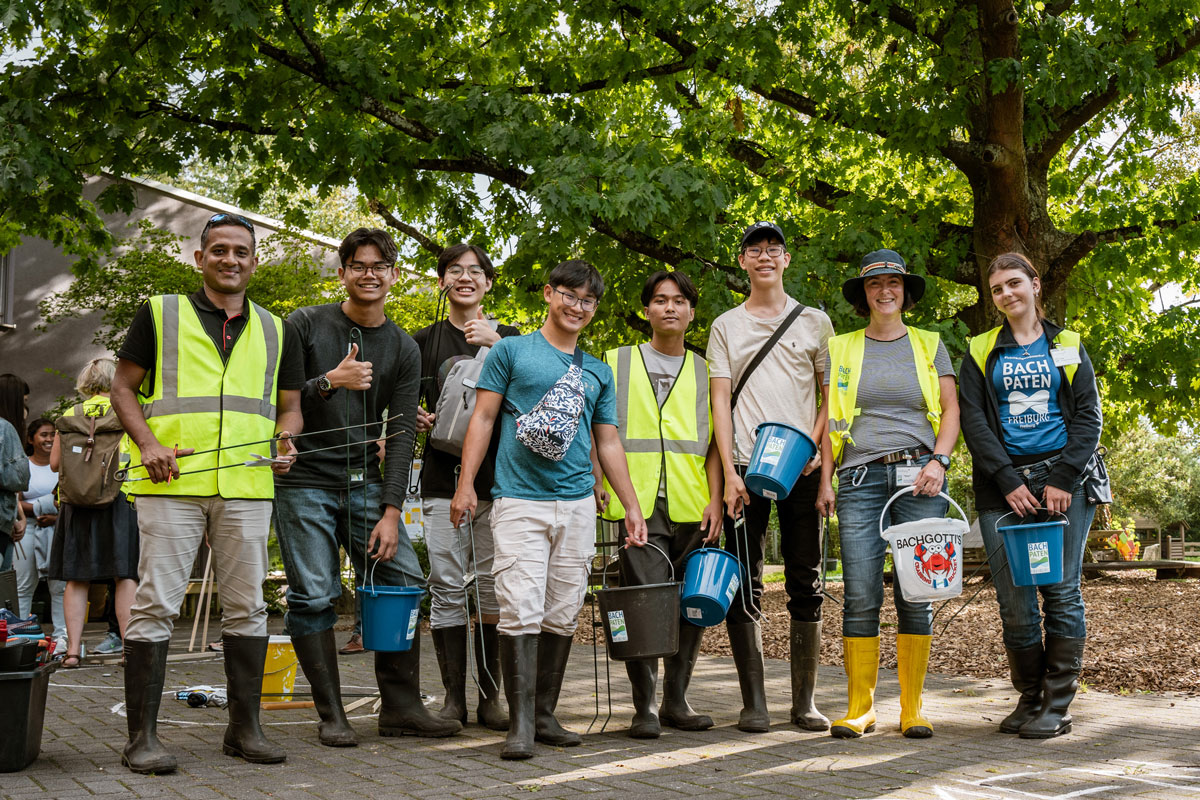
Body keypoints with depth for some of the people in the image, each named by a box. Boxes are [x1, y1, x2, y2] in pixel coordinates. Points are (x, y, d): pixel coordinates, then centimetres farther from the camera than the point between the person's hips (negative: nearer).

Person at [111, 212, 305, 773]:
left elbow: (289, 406, 21)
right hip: (171, 482, -3)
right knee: (156, 604, -5)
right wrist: (149, 444, -8)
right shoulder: (161, 314, 9)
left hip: (247, 487, 3)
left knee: (246, 606, 5)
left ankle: (245, 728, 15)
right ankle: (142, 737, 0)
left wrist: (285, 440, -1)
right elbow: (124, 389, 8)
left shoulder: (275, 331, 18)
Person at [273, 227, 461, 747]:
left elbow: (401, 434, 2)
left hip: (366, 484, 3)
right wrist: (329, 382, -22)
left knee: (405, 583, -3)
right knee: (314, 597, -5)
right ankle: (332, 715, 5)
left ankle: (401, 707, 7)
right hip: (304, 483, -3)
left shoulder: (404, 349, 8)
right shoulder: (305, 325, 0)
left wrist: (391, 511, -6)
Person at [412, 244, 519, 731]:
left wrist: (496, 344, -16)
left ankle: (490, 697, 7)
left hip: (497, 477, 0)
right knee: (447, 587, -4)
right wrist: (417, 419, -4)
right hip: (443, 477, 0)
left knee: (494, 589, -1)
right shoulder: (424, 341, 14)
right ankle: (453, 698, 3)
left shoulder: (508, 338, 12)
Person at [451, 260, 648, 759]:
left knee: (562, 616, 5)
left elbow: (608, 443, 20)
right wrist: (465, 484, -5)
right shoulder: (511, 351, 6)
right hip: (519, 501, -4)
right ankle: (520, 723, -8)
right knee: (521, 611, -11)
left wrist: (632, 508, 15)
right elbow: (482, 419, 3)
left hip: (578, 504, 4)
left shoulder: (598, 372, 18)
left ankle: (545, 715, 14)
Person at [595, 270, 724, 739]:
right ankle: (644, 708, -2)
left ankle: (676, 701, 17)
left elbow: (713, 443, 12)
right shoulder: (618, 363, 12)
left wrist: (715, 500, 0)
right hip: (638, 505, -2)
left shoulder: (704, 373, 16)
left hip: (692, 507, 2)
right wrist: (595, 483, -1)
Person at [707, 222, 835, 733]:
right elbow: (720, 401, 4)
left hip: (802, 466, 1)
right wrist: (729, 472, -6)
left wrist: (815, 445, -6)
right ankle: (753, 702, 3)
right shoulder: (726, 326, 11)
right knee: (744, 586, -2)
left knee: (806, 583, 2)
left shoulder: (814, 322, 12)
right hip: (745, 466, 0)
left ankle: (805, 701, 10)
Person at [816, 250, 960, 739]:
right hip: (861, 478, 0)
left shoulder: (929, 346, 13)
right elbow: (826, 417, 11)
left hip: (919, 476, 0)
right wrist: (825, 479, 1)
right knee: (860, 594, -6)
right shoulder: (840, 349, 13)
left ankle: (912, 709, 6)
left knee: (917, 594, -2)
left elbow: (951, 409, 9)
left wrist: (939, 461, -7)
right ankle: (860, 708, 2)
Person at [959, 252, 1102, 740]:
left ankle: (1057, 705, 0)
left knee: (1061, 589, -6)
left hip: (1062, 478, 0)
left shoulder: (1068, 347, 13)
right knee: (1014, 598, -3)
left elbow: (1089, 416, 6)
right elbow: (972, 420, 4)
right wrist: (1008, 481, -9)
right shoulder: (981, 352, 13)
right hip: (1003, 486, 1)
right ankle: (1029, 698, 11)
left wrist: (1063, 479, -8)